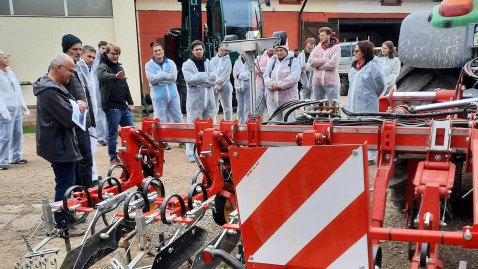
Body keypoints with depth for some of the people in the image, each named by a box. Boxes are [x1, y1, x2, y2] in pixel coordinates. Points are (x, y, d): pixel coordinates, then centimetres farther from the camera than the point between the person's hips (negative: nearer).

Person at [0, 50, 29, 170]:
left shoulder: (10, 72, 15)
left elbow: (18, 89, 18)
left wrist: (23, 105, 18)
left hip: (17, 108, 8)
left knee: (18, 134, 11)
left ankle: (16, 157, 21)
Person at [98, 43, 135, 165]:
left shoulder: (119, 67, 17)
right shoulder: (103, 66, -7)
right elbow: (103, 75, -32)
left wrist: (130, 102, 17)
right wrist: (116, 76, -53)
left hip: (123, 106, 7)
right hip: (111, 107, -7)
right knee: (113, 133, 1)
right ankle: (113, 158, 13)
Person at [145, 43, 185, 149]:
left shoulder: (170, 63, 5)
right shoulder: (149, 65, 3)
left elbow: (173, 77, -10)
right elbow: (151, 78, -14)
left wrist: (158, 80, -13)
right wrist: (165, 74, -10)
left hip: (172, 95, 2)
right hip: (158, 97, -2)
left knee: (178, 118, 6)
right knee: (161, 120, 2)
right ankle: (163, 142, 13)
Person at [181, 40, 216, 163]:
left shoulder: (208, 64, 11)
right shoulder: (187, 64, 1)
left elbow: (213, 79, -6)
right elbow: (190, 79, -16)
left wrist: (197, 80, -11)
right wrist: (205, 75, -10)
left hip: (209, 99, 4)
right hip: (194, 99, -4)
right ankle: (190, 153, 1)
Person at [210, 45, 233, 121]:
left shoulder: (228, 61, 4)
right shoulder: (213, 59, 12)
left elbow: (226, 74, -4)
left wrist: (217, 86, -11)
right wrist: (216, 81, -14)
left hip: (224, 85, -2)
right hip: (213, 85, 2)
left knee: (227, 107, 0)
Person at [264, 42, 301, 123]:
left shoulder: (294, 61, 5)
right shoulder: (272, 61, 18)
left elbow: (294, 77, -10)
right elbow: (266, 76, 6)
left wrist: (279, 85, -14)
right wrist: (273, 84, -14)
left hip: (288, 98, -4)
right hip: (272, 99, 4)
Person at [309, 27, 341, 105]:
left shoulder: (336, 47, -3)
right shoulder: (318, 47, 10)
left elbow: (333, 64, -16)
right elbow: (311, 61, -5)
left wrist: (318, 63, -6)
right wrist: (324, 60, -13)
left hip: (331, 82, -5)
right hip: (317, 82, 5)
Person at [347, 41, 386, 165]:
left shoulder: (373, 66, -11)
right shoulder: (355, 65, 13)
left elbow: (381, 84, -7)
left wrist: (372, 96, 5)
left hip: (367, 104, -8)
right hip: (354, 103, 8)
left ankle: (370, 156, 3)